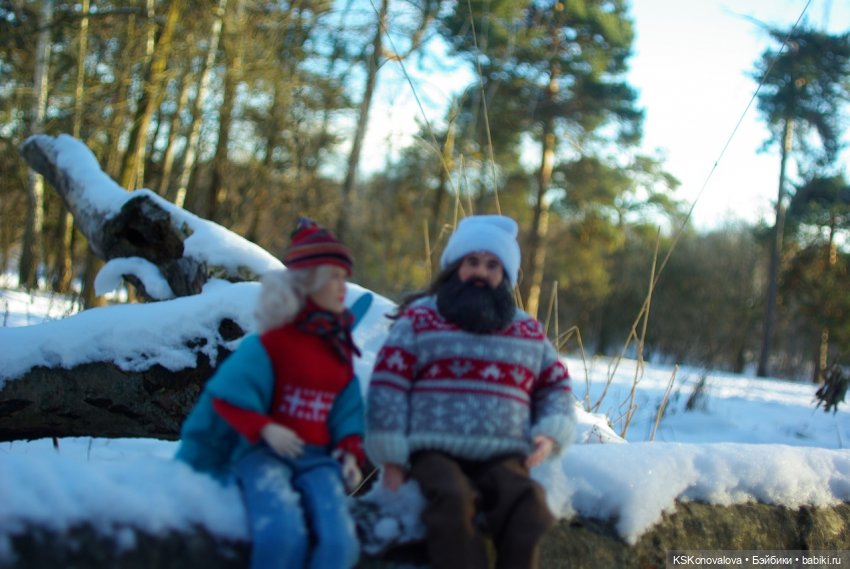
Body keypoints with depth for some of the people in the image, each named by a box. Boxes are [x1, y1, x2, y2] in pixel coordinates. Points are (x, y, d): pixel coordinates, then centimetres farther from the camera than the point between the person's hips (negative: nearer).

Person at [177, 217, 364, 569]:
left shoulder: (341, 349, 15)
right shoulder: (269, 342, -3)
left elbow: (347, 411, 16)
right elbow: (228, 395, -6)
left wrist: (351, 453, -1)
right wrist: (265, 429, -19)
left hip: (317, 457, 5)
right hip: (264, 451, -4)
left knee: (338, 540, -25)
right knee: (283, 534, -34)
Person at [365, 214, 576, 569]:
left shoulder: (529, 332, 18)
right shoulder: (420, 318, 8)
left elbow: (556, 386, 24)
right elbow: (388, 385, 2)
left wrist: (550, 434, 3)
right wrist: (391, 459, -5)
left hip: (501, 458, 3)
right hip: (435, 451, -2)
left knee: (528, 504, -30)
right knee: (453, 499, -36)